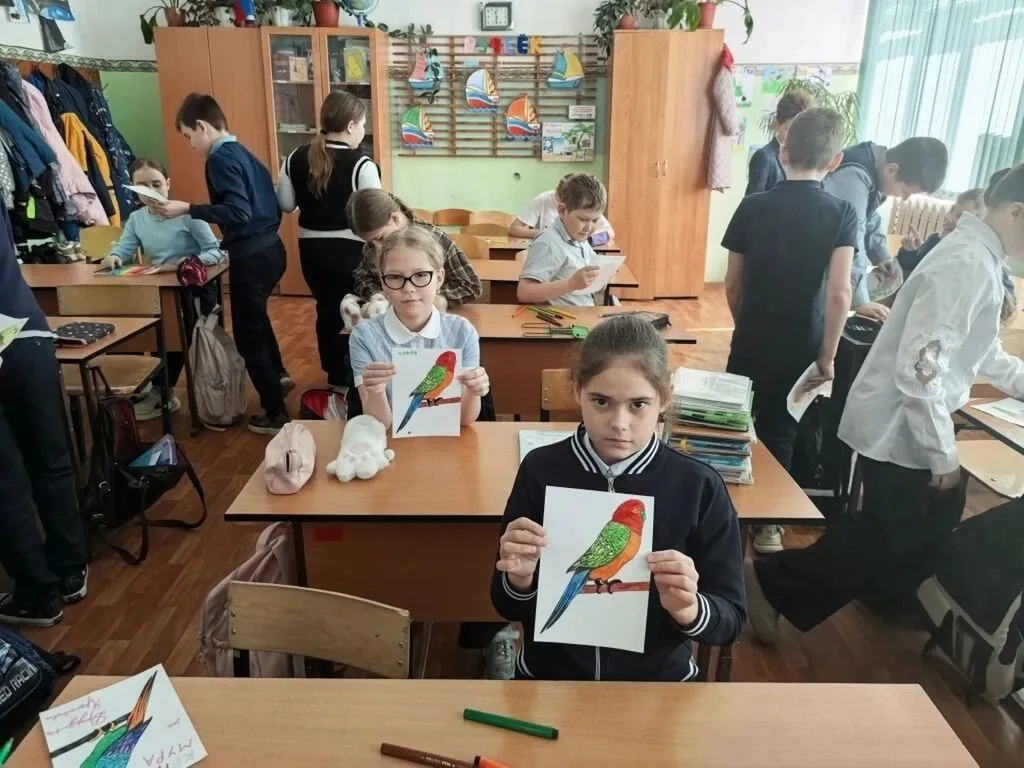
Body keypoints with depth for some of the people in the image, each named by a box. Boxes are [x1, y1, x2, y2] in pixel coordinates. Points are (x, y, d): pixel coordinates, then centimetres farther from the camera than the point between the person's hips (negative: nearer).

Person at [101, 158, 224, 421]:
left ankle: (161, 393, -5)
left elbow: (215, 251, -15)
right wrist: (113, 257, -24)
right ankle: (162, 388, 3)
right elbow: (123, 251, -1)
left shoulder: (187, 214, -10)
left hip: (195, 289, -5)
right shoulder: (136, 219, 7)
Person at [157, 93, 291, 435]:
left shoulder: (221, 158, -14)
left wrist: (188, 210, -23)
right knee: (255, 315, 32)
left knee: (248, 336, 2)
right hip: (271, 248, 10)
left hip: (251, 258, -10)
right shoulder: (243, 153, 13)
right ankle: (277, 375, 50)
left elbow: (238, 213, -25)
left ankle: (276, 414, 10)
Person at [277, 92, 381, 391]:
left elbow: (285, 204, 6)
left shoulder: (296, 159, 0)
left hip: (312, 249, 5)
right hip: (350, 250, -5)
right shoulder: (361, 164, -17)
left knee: (327, 310, 19)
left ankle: (336, 376, 31)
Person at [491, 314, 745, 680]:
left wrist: (687, 609, -21)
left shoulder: (700, 486, -10)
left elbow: (731, 620, -3)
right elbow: (508, 608, 0)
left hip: (660, 679, 1)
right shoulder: (540, 470, -8)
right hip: (547, 675, 0)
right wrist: (520, 579, -20)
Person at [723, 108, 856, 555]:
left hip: (750, 346, 1)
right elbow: (838, 293, -17)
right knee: (779, 435, 14)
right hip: (800, 349, -1)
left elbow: (732, 285, -2)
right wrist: (827, 356, -8)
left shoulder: (752, 207, -6)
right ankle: (767, 524, 25)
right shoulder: (842, 214, -9)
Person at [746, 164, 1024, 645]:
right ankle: (772, 583, 9)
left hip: (906, 423, 10)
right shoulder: (968, 265, -22)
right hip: (899, 426, -10)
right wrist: (943, 453, -20)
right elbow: (919, 367, -28)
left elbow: (979, 351, 24)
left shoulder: (978, 256, 10)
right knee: (890, 539, 1)